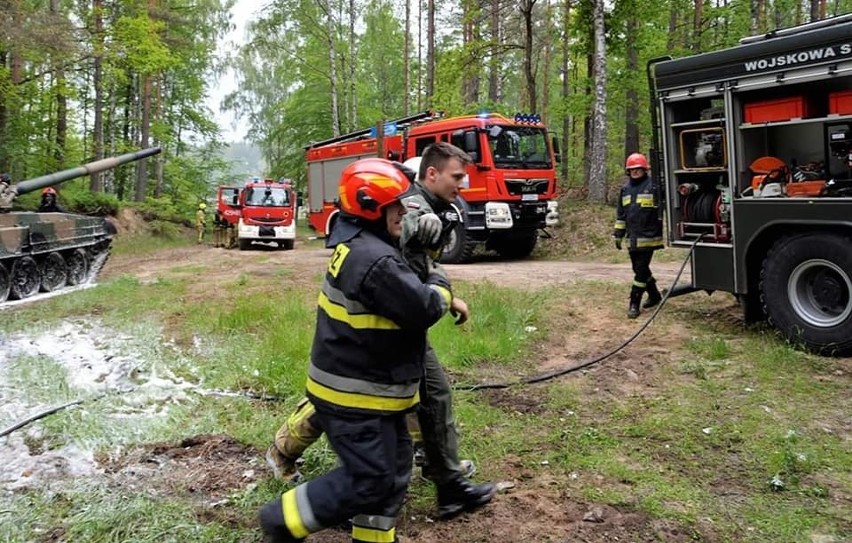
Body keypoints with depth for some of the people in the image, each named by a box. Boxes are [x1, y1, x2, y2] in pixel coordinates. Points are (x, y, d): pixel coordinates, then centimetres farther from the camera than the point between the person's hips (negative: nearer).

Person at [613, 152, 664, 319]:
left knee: (641, 270, -5)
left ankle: (634, 303, 0)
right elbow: (620, 214, 18)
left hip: (648, 237, -7)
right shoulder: (625, 188, 13)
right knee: (640, 269, 15)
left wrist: (664, 234, -7)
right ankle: (654, 296, 33)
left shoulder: (653, 186, -6)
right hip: (632, 239, 7)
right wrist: (618, 235, 16)